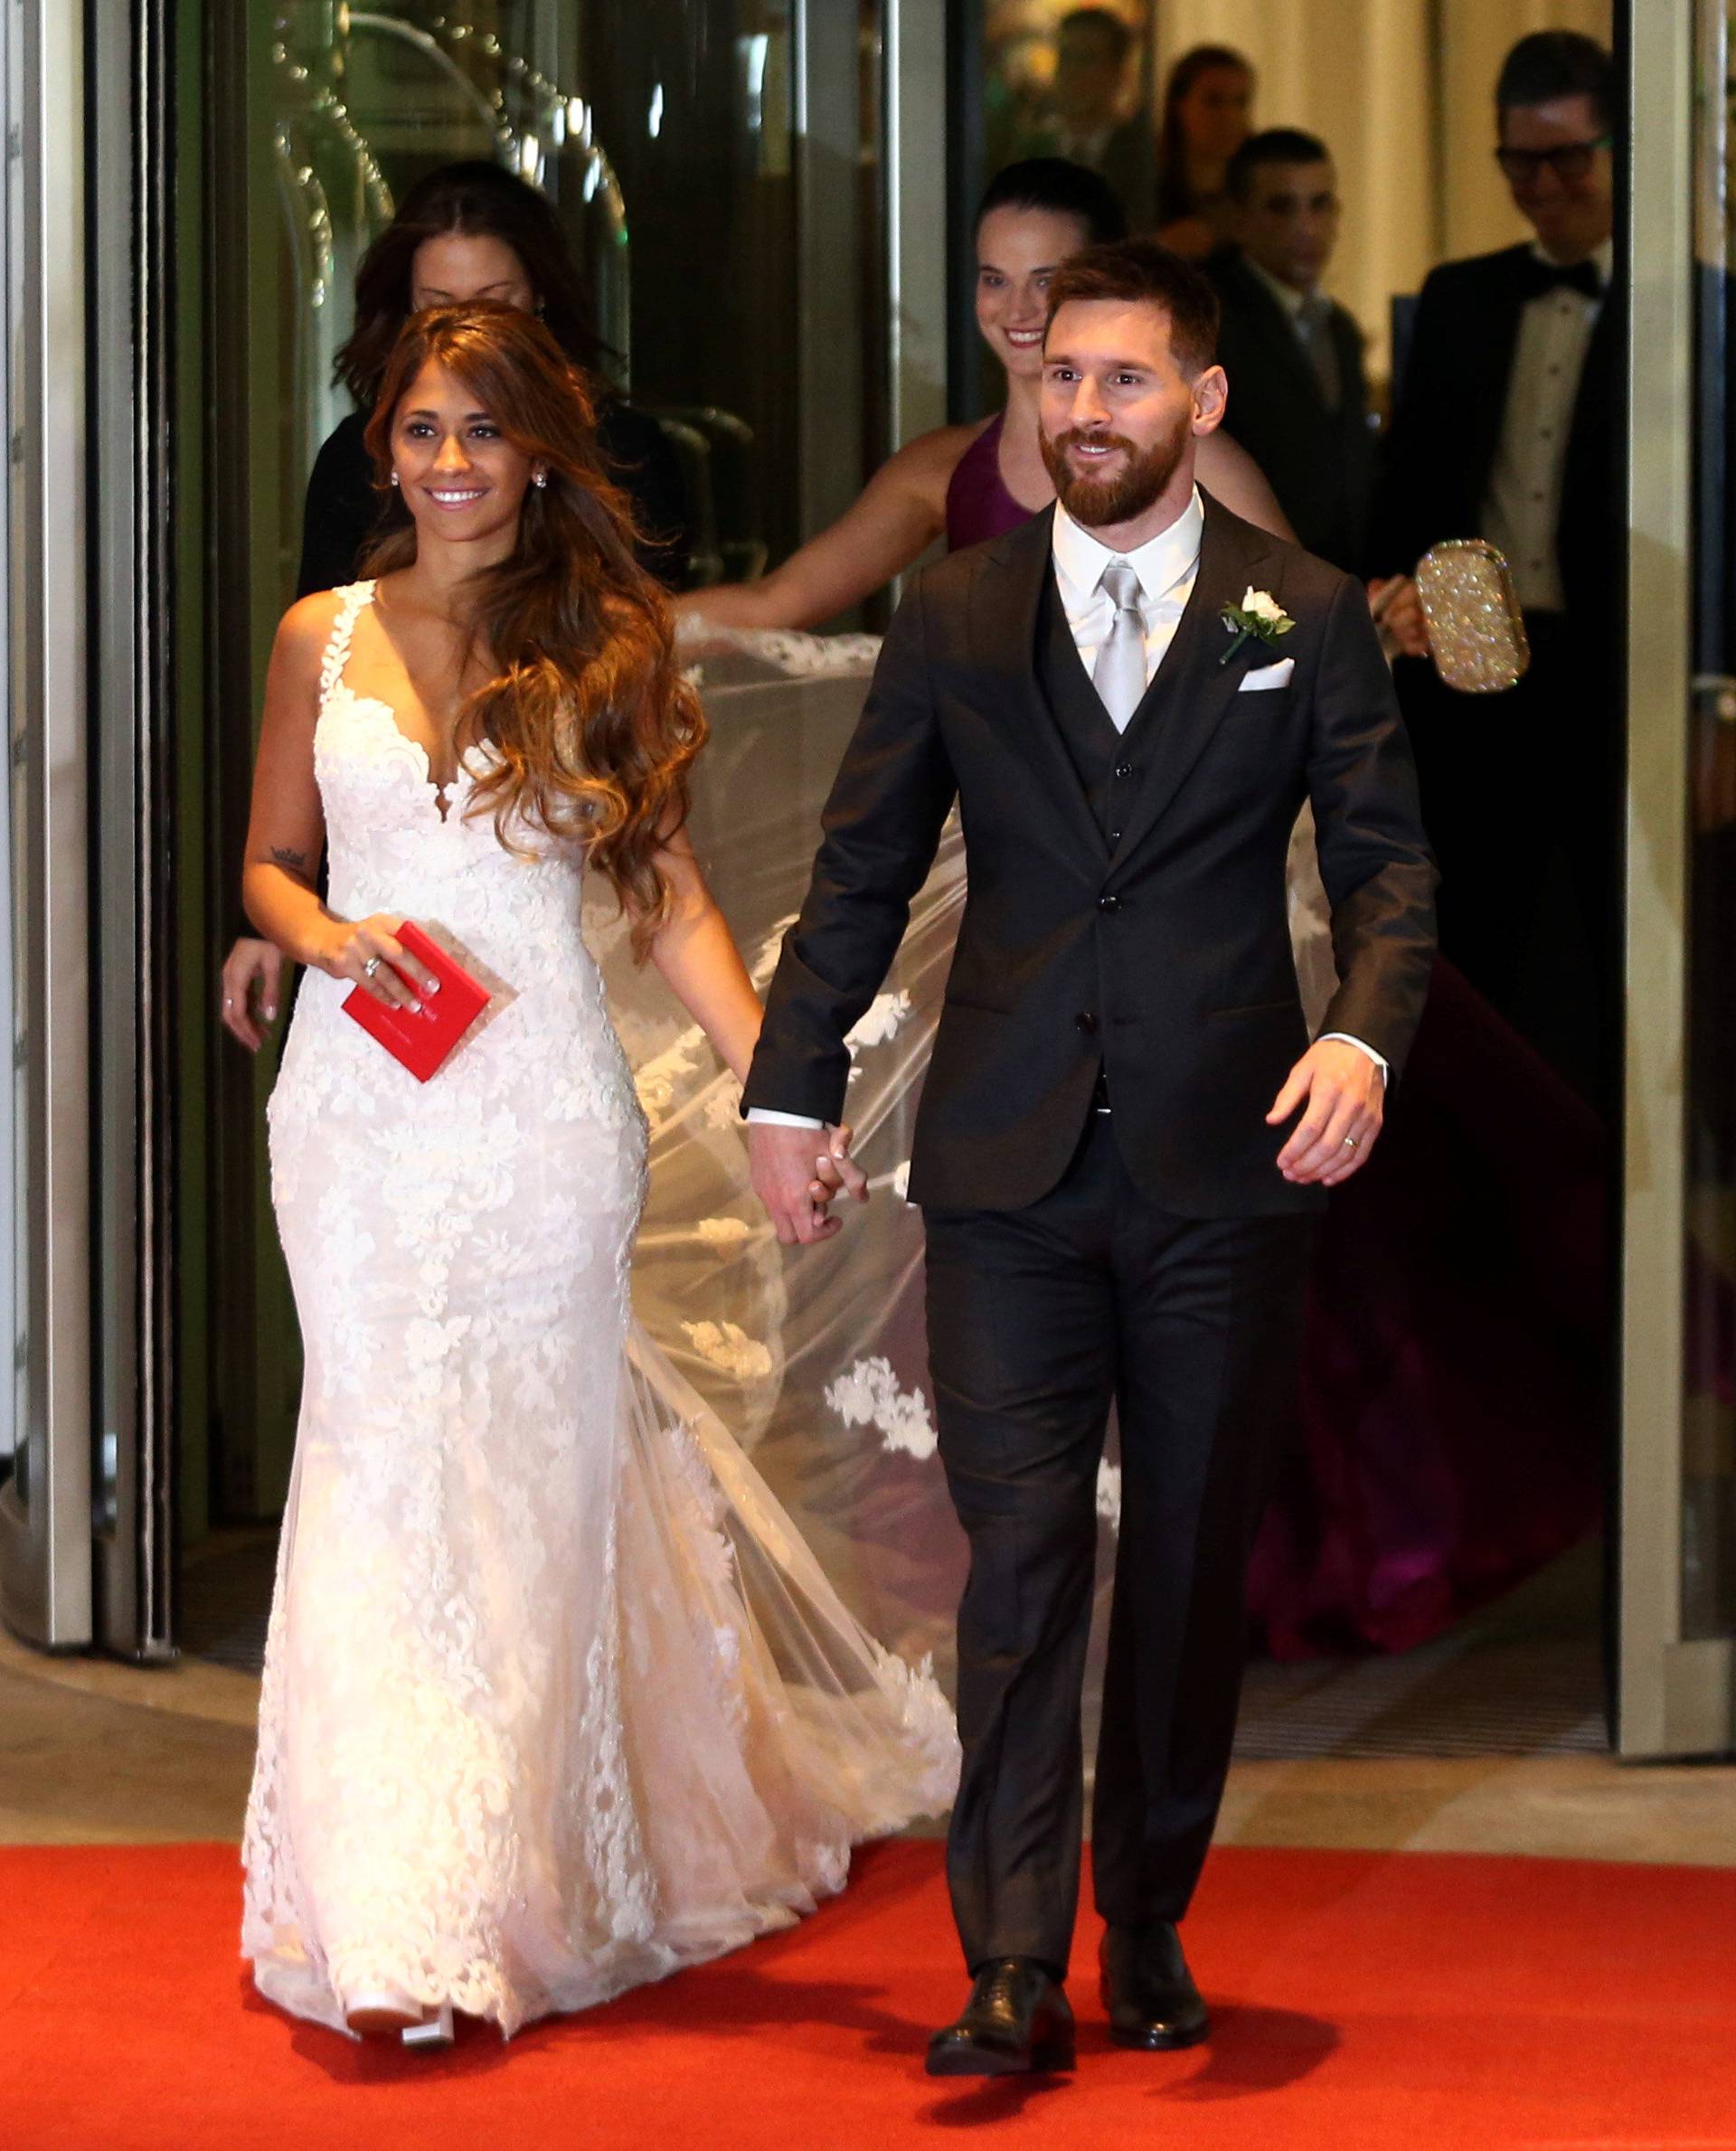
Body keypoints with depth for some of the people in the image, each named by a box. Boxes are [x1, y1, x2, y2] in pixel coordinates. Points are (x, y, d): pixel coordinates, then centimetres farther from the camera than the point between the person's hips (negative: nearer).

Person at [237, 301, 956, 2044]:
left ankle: (521, 1889, 10)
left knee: (533, 1461, 1)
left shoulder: (602, 648, 4)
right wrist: (326, 938, -7)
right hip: (361, 1099, 1)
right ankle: (401, 1915, 4)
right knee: (383, 1458, -2)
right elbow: (267, 864, 16)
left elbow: (669, 899, 1)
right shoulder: (323, 639, 8)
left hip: (541, 1100, -1)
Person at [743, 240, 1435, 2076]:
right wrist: (790, 1090, 4)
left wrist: (1363, 1034, -18)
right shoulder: (953, 616, 7)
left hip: (1228, 1167, 0)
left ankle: (1149, 1928, 21)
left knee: (1195, 1562, 8)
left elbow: (1386, 863, 1)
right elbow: (860, 875, 11)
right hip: (1009, 1168, 0)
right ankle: (1012, 1972, -8)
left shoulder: (1306, 616, 5)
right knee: (1020, 1554, -7)